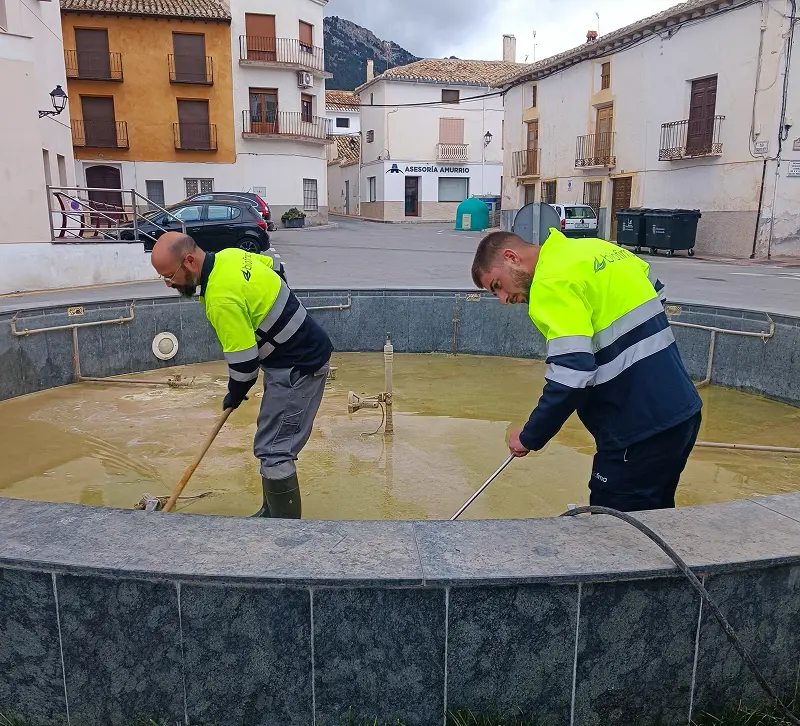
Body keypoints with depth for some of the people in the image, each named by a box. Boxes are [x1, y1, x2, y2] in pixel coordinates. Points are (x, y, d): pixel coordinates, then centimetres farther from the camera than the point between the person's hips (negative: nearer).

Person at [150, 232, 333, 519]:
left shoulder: (222, 299, -27)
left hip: (299, 366, -10)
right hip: (302, 352, 10)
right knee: (274, 442, 18)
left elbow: (243, 361, -21)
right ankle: (272, 513, 31)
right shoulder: (230, 255, 1)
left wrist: (234, 396, -1)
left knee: (273, 451, -8)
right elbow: (276, 269, 17)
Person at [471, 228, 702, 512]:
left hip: (641, 430, -9)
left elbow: (571, 376, -24)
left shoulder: (552, 280, -17)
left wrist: (530, 437, -11)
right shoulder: (592, 249, 10)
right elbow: (656, 292, 22)